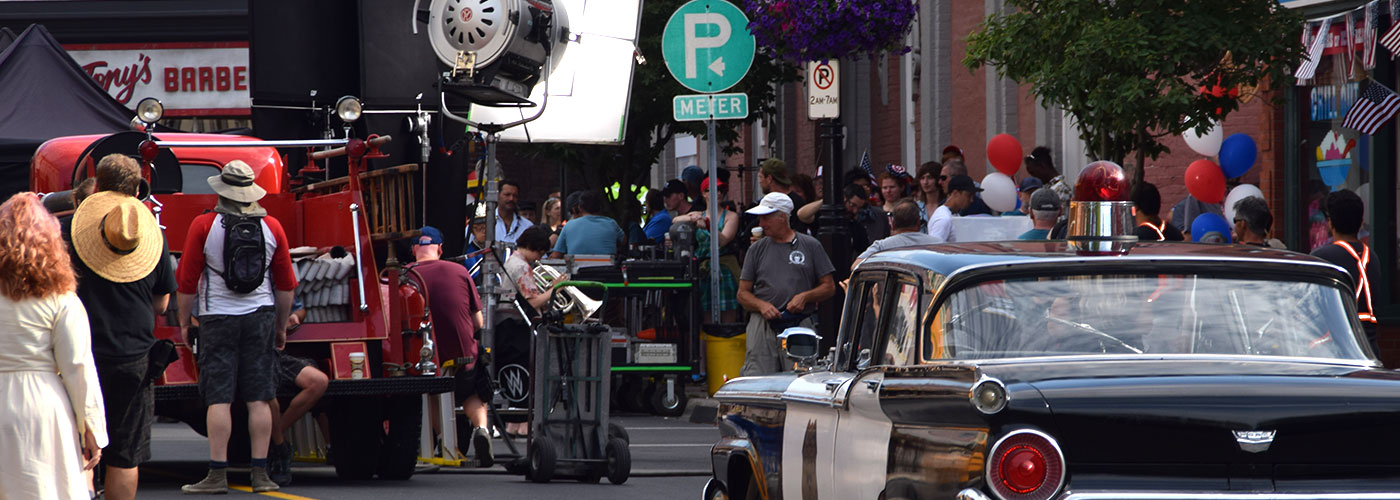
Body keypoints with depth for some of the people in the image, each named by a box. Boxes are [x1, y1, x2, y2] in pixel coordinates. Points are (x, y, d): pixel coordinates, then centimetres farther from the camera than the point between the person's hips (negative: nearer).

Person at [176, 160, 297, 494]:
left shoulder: (204, 226, -7)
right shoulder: (272, 227, 2)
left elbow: (186, 280, -4)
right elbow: (285, 285, 9)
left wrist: (184, 321, 7)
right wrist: (281, 326, 19)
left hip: (217, 317, -2)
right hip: (260, 316, 2)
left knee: (219, 399, -2)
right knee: (259, 399, 4)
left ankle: (218, 474, -5)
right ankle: (260, 473, 4)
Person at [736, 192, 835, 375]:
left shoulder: (810, 246, 10)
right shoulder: (757, 249, 14)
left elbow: (829, 287, 11)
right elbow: (743, 293, 13)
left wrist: (805, 297, -7)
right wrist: (761, 305, -7)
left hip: (800, 326, -1)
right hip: (763, 324, 1)